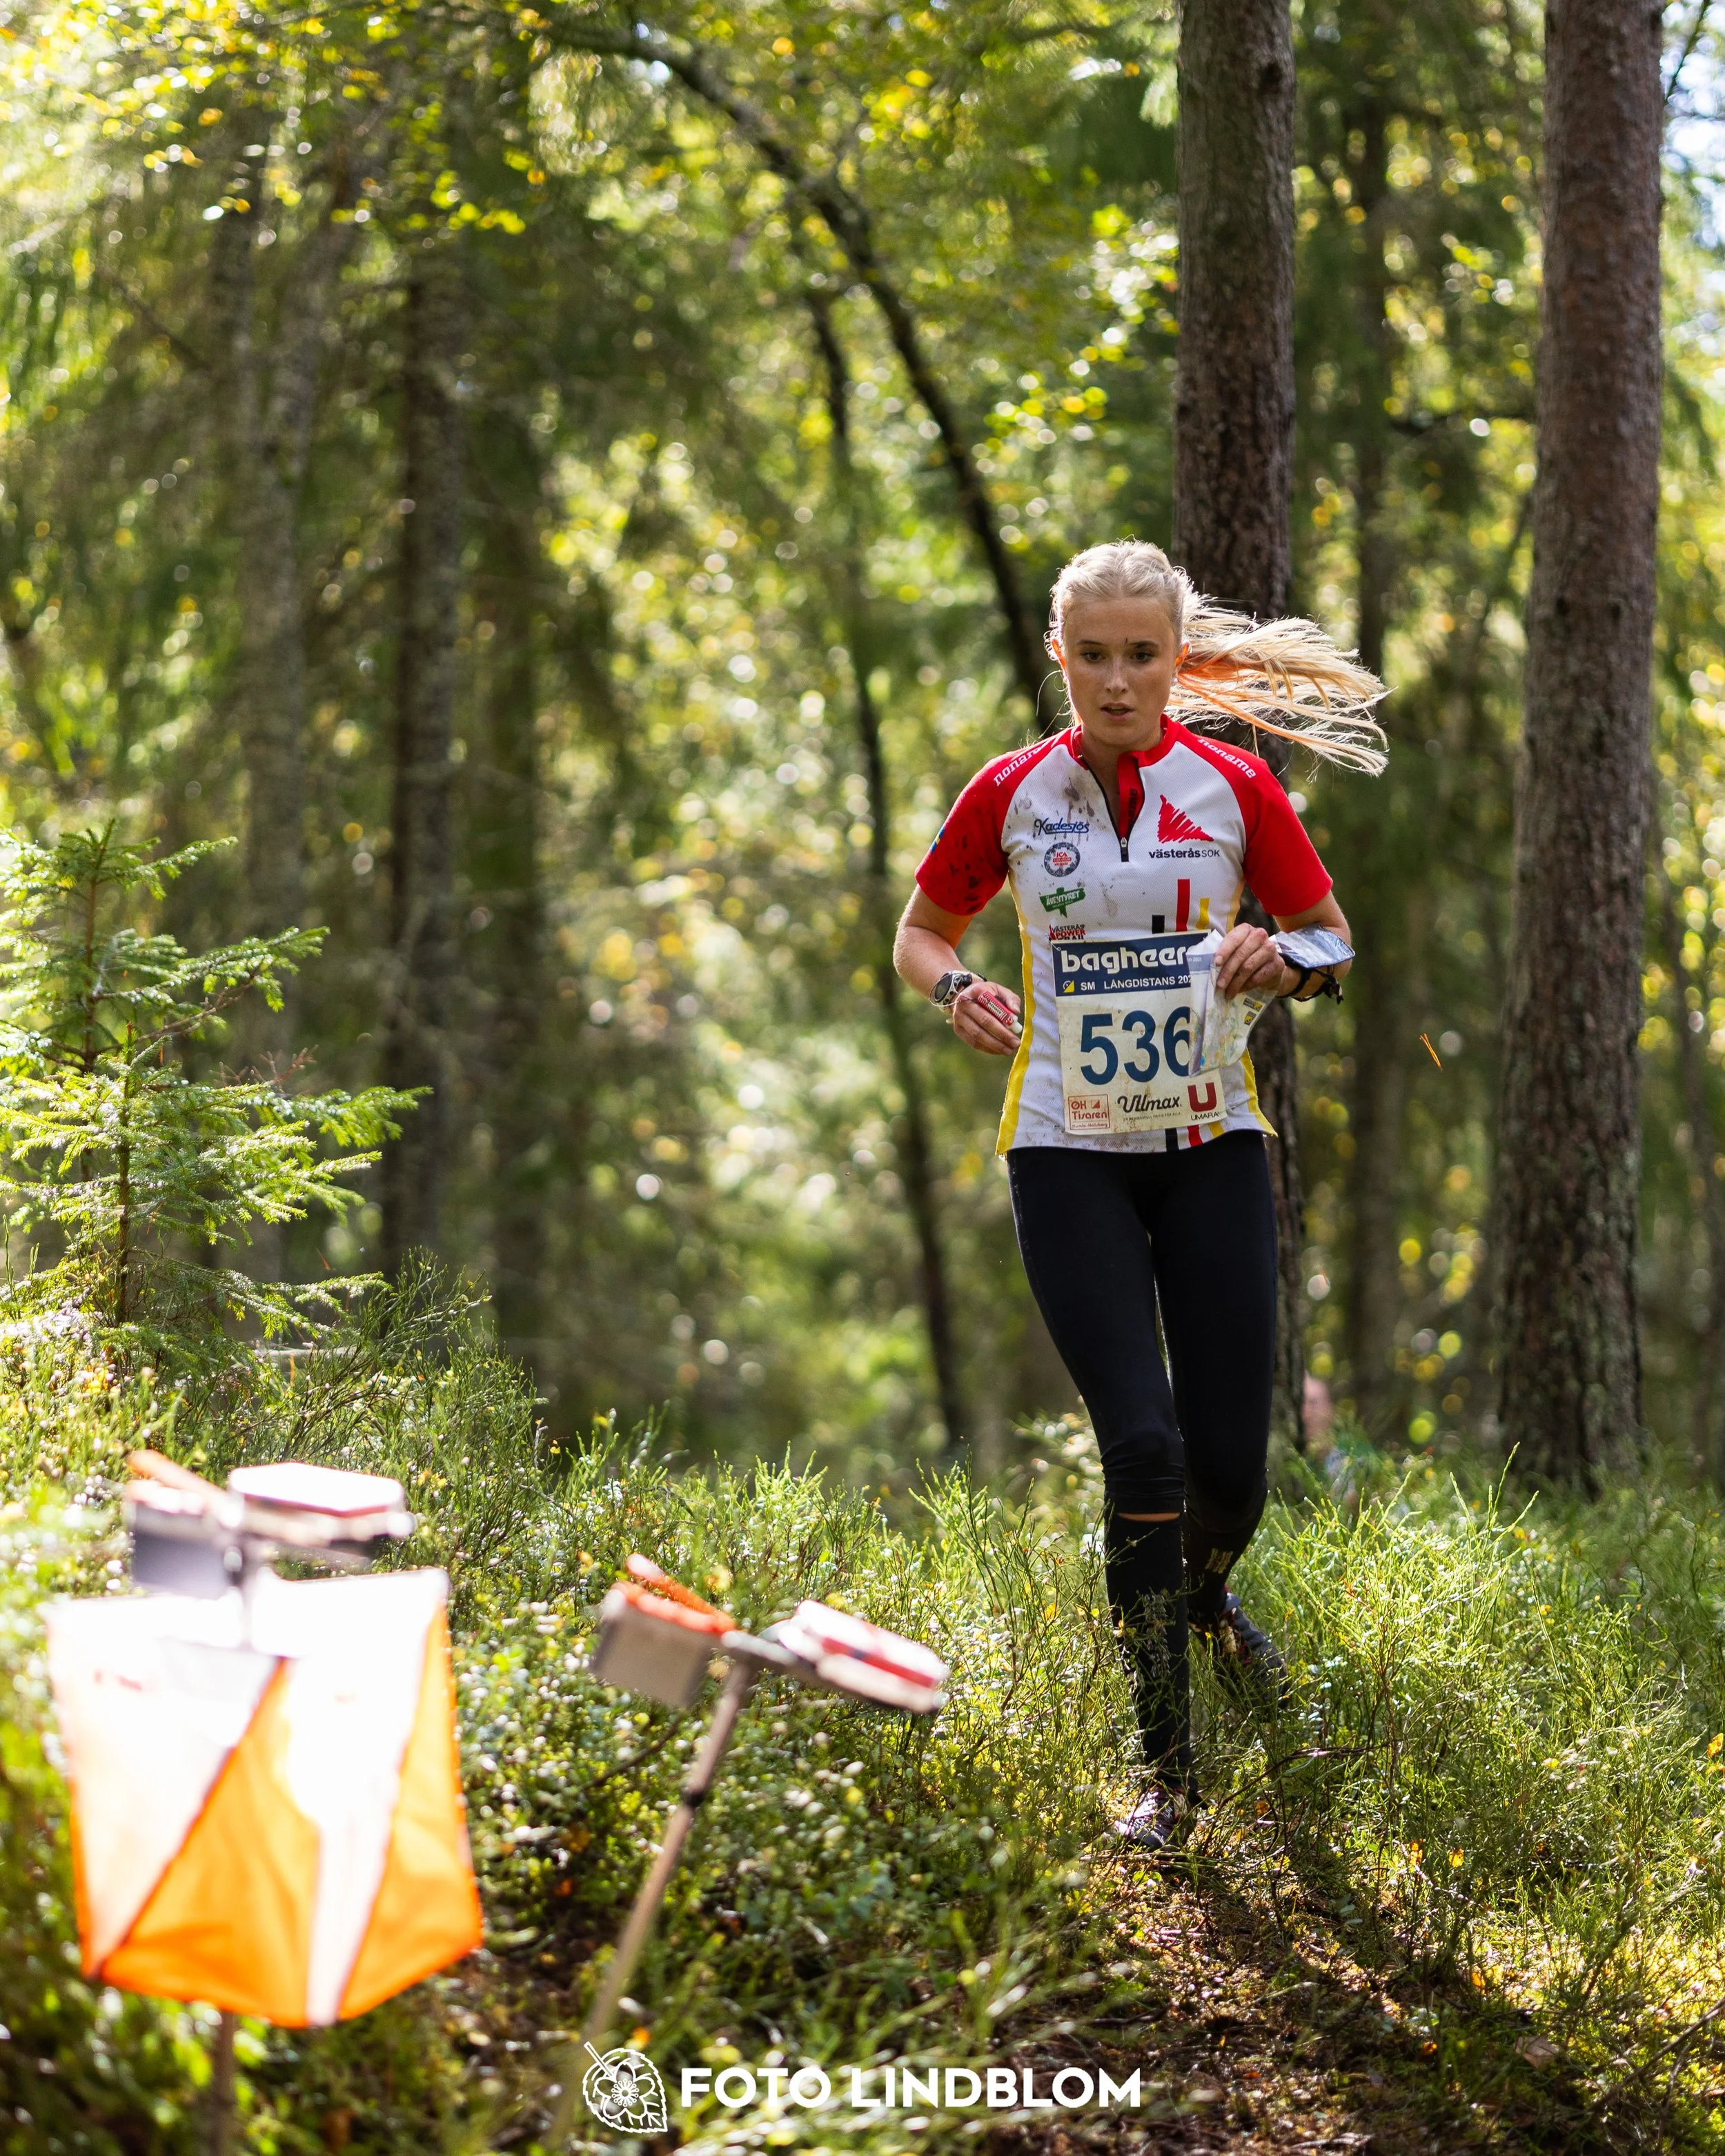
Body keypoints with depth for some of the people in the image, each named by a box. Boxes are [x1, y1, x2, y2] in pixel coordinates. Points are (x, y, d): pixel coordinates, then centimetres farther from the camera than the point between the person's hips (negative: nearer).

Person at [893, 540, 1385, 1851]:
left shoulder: (1233, 785, -1)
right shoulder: (1012, 793, -1)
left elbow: (1332, 943, 9)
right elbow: (923, 932, 12)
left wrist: (1282, 961, -14)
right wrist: (957, 991, -11)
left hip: (1212, 1143, 1)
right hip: (1069, 1147, -1)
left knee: (1231, 1461, 1)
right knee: (1142, 1440, -14)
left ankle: (1205, 1594, 40)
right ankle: (1168, 1765, -3)